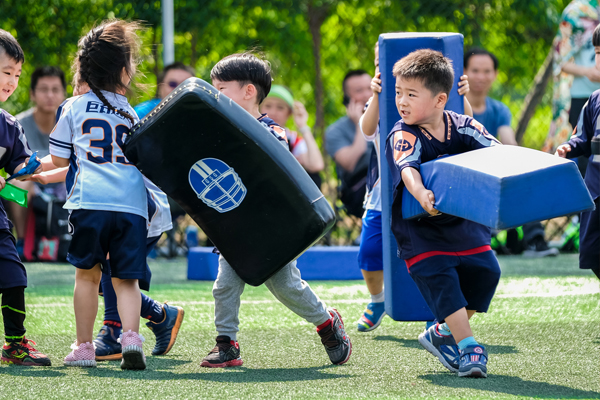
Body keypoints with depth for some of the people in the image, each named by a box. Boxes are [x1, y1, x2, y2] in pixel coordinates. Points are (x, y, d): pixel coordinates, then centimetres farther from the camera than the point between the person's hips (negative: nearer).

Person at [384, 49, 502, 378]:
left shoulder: (463, 127, -6)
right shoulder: (403, 136, -19)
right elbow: (408, 169, -36)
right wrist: (421, 194, -57)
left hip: (463, 219, 5)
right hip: (419, 227, -4)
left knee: (485, 270, 0)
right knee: (439, 278, -17)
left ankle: (443, 333, 17)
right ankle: (468, 347, -13)